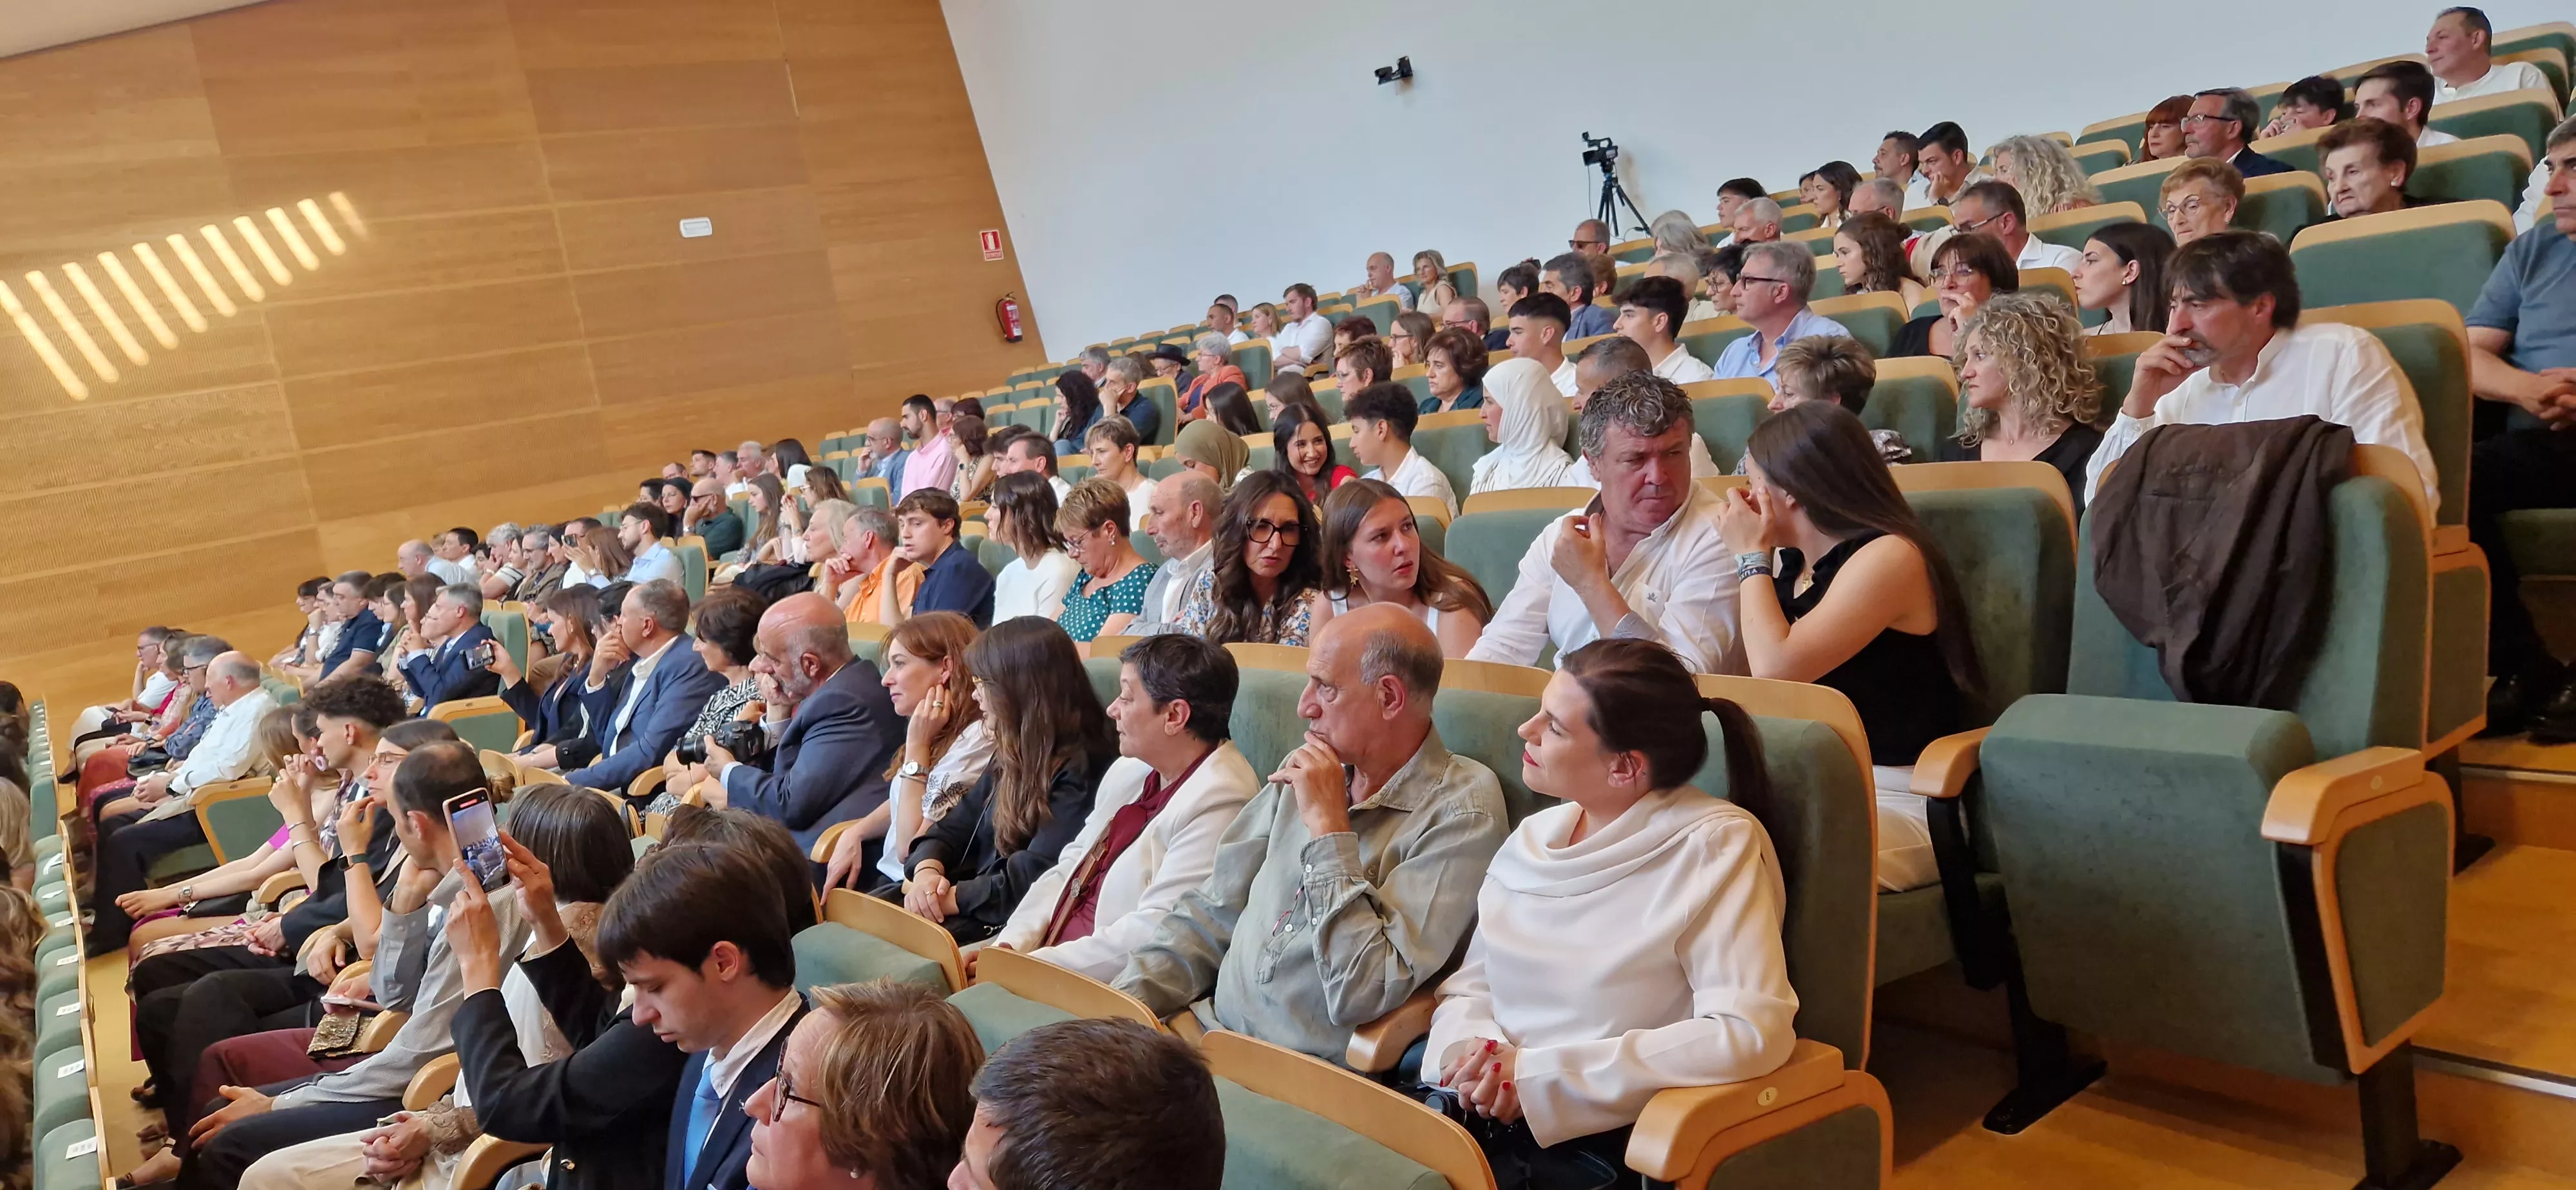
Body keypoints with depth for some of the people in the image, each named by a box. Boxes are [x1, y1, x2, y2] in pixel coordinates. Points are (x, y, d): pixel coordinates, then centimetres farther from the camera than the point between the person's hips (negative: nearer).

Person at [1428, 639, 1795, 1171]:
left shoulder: (1714, 844, -10)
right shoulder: (1532, 837, 8)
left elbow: (1751, 1034, -19)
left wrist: (1542, 1074, -17)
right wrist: (1467, 1050, -12)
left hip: (1604, 1141, -5)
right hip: (1484, 1114, 5)